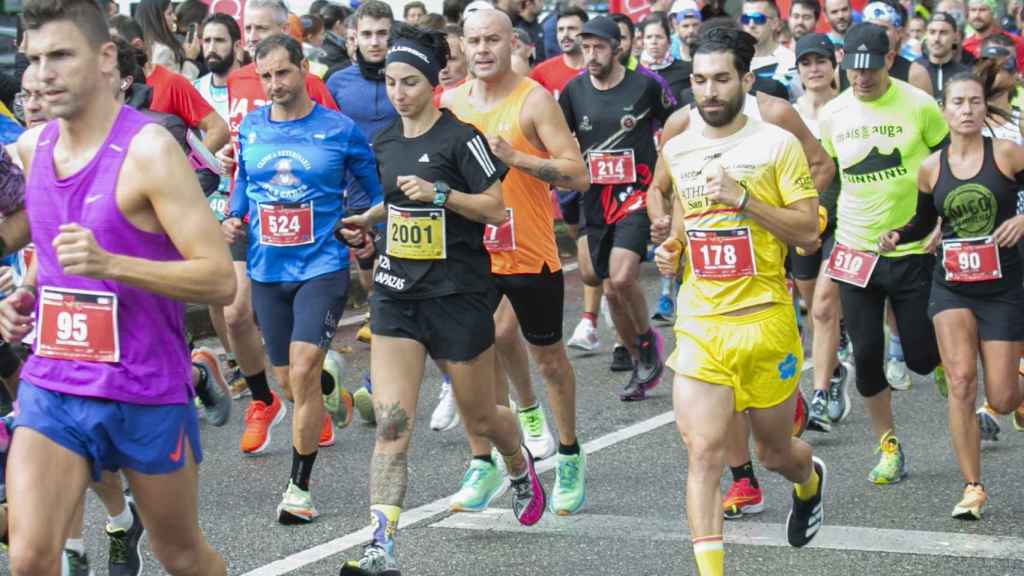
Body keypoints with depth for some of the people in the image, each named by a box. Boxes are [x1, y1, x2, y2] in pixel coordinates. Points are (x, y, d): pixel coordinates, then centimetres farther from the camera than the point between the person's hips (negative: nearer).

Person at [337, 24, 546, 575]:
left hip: (457, 295, -4)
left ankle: (521, 469, 47)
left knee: (480, 417, 13)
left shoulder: (459, 137, -11)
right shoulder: (385, 141, 7)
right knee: (391, 424, -9)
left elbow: (495, 207, -11)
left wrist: (439, 193, -23)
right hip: (396, 295, 4)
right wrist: (366, 220, 7)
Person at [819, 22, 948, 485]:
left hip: (913, 250, -3)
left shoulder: (919, 106, -9)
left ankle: (948, 368, 37)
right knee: (866, 355, 0)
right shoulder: (832, 114, 1)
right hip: (855, 250, 3)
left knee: (920, 356, -1)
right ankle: (889, 447, 16)